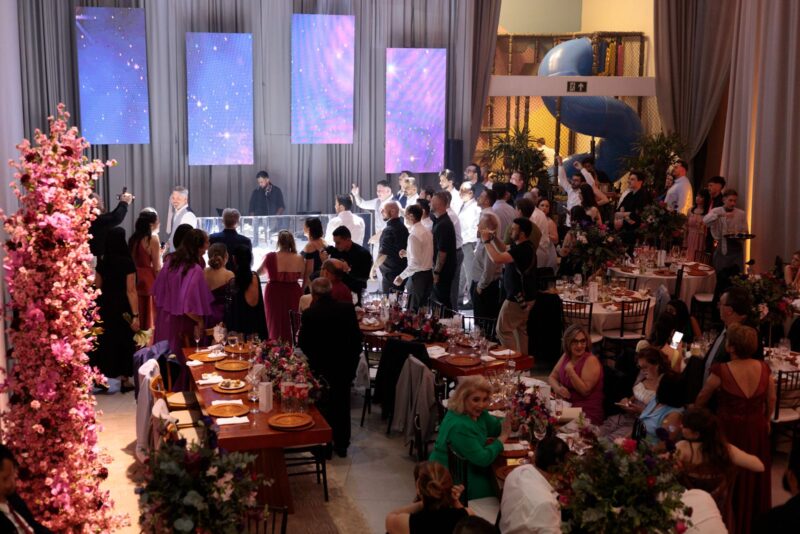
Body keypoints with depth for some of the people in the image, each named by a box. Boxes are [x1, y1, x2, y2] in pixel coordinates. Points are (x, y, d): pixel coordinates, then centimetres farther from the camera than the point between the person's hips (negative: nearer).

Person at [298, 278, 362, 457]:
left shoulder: (309, 314, -17)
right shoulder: (348, 309, -8)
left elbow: (302, 344, -11)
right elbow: (357, 337, -3)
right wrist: (353, 361, 8)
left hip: (320, 368, -3)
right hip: (345, 366, 3)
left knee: (323, 406, 13)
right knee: (342, 405, 17)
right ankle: (341, 445, 26)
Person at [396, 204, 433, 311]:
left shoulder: (414, 235, -19)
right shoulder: (427, 231, 7)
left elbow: (415, 262, -24)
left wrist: (401, 276, -19)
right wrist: (407, 253, 17)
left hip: (418, 275, -9)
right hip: (429, 273, 9)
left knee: (413, 311, -1)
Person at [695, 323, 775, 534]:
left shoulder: (722, 371, -22)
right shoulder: (764, 368, -11)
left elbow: (702, 399, -5)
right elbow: (771, 400, 3)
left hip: (730, 430, -4)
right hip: (756, 430, 4)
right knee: (753, 476, 22)